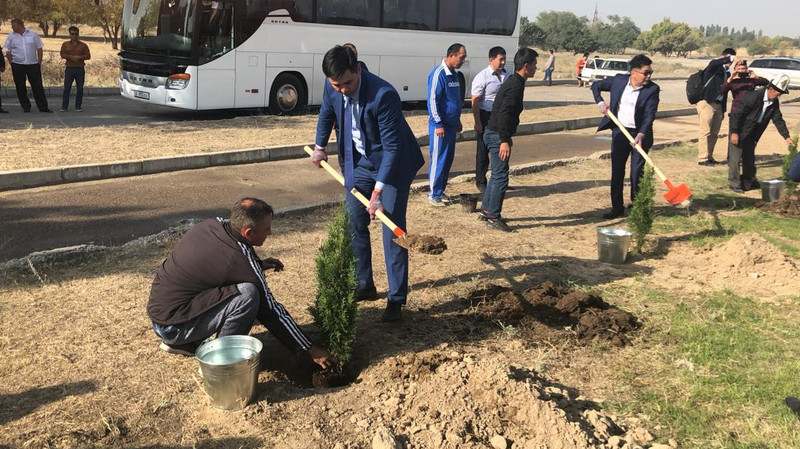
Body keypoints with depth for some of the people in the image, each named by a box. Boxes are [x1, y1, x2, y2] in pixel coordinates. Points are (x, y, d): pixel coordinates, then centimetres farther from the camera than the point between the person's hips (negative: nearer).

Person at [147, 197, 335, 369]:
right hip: (171, 326, -9)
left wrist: (258, 265, 9)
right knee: (248, 295, -25)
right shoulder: (240, 258, -22)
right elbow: (270, 309, -15)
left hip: (158, 309, 9)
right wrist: (310, 350, -7)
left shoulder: (211, 225, -2)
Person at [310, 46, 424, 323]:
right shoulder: (333, 89, -12)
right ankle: (364, 286, 25)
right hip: (358, 162, 6)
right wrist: (319, 148, 19)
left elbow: (392, 147, -30)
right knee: (355, 225, 9)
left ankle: (396, 299, 3)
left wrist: (378, 191, -33)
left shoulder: (383, 95, -31)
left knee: (392, 230, -6)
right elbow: (326, 115, 13)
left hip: (393, 164, -6)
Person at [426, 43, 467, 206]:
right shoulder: (438, 74, -15)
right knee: (438, 160, -3)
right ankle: (434, 195, 4)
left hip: (451, 125, 9)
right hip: (440, 125, -9)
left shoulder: (454, 74, 12)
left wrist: (457, 121, 22)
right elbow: (432, 100, -17)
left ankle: (441, 190, 22)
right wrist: (438, 124, -19)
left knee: (448, 159, 12)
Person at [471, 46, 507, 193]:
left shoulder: (507, 76, 7)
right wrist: (478, 123, -17)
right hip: (487, 117, -6)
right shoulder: (482, 77, -12)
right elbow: (475, 101, -14)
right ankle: (480, 182, 17)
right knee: (483, 151, 4)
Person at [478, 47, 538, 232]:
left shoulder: (513, 82, 15)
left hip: (494, 134, 10)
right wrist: (504, 141, -25)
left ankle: (485, 210, 26)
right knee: (500, 177, -5)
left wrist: (507, 137, 25)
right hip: (497, 135, -10)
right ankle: (493, 217, 2)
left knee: (497, 175, 18)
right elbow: (504, 114, -25)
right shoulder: (516, 85, -17)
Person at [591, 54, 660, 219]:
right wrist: (600, 103, -4)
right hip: (619, 132, 3)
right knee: (617, 171, 6)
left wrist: (640, 135, -32)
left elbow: (650, 115, -18)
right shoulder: (619, 80, -2)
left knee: (637, 173, -2)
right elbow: (595, 85, 12)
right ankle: (617, 208, 15)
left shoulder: (653, 89, -11)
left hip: (640, 134, -3)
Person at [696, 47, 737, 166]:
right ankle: (702, 158, -6)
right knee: (705, 132, -8)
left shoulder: (727, 73, 18)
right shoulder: (714, 67, -3)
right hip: (707, 103, -7)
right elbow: (715, 63, -27)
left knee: (714, 133, 8)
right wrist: (731, 58, -36)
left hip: (718, 105, 7)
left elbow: (726, 90, 17)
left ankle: (709, 157, 16)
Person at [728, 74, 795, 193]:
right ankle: (734, 184, 1)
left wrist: (786, 136, -2)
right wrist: (734, 132, -23)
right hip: (739, 132, -7)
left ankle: (749, 182, 25)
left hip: (751, 135, 7)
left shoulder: (774, 102, 0)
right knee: (735, 157, -7)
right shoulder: (754, 97, -23)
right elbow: (737, 114, -23)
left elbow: (778, 120, 6)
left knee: (749, 158, 14)